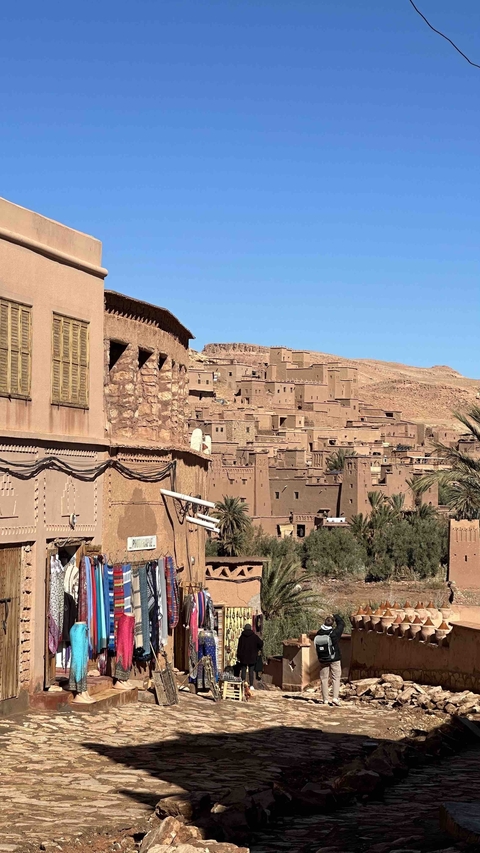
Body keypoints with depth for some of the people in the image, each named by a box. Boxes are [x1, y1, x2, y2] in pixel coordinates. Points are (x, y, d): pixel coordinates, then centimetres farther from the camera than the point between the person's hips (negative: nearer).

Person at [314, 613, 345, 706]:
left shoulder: (318, 634, -7)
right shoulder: (334, 633, -16)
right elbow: (341, 624, -1)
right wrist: (337, 617, 14)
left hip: (323, 660, 3)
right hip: (335, 660, -3)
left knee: (324, 679, 10)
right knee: (336, 678, 4)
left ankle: (325, 699, 10)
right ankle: (335, 698, -8)